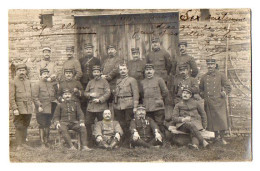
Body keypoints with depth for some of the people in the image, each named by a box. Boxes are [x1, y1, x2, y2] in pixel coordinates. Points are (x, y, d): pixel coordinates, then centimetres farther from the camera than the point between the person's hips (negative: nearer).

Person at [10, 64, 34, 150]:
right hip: (19, 109, -5)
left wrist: (31, 106, 13)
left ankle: (23, 143, 19)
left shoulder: (28, 82, 13)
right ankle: (19, 145, 3)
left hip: (28, 109, 5)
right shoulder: (13, 82, -4)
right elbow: (11, 97, -8)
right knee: (19, 127, -3)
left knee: (25, 126, 10)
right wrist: (15, 109, -15)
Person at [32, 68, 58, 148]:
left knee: (48, 125, 13)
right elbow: (35, 96, -9)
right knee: (42, 125, -2)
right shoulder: (37, 84, -3)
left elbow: (55, 95, 20)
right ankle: (42, 142, 4)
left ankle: (47, 141, 23)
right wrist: (39, 106, -17)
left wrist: (54, 102, 6)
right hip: (42, 109, -5)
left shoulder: (52, 84, 12)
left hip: (50, 109, 5)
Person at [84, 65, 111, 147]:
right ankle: (89, 142, 9)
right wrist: (90, 95, -6)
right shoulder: (90, 82, 16)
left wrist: (100, 99, -16)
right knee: (87, 124, 0)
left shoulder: (104, 81, 4)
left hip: (101, 107, -4)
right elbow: (85, 93, 16)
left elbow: (107, 93, -4)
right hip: (90, 107, 4)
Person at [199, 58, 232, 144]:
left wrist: (223, 93, -4)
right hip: (208, 103, 2)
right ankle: (216, 136, 22)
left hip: (219, 102, -2)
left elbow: (228, 88, 8)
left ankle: (222, 137, 9)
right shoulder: (204, 77, 10)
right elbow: (200, 89, 24)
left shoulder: (221, 75, 3)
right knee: (212, 120, 6)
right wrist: (203, 95, 11)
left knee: (222, 120, -5)